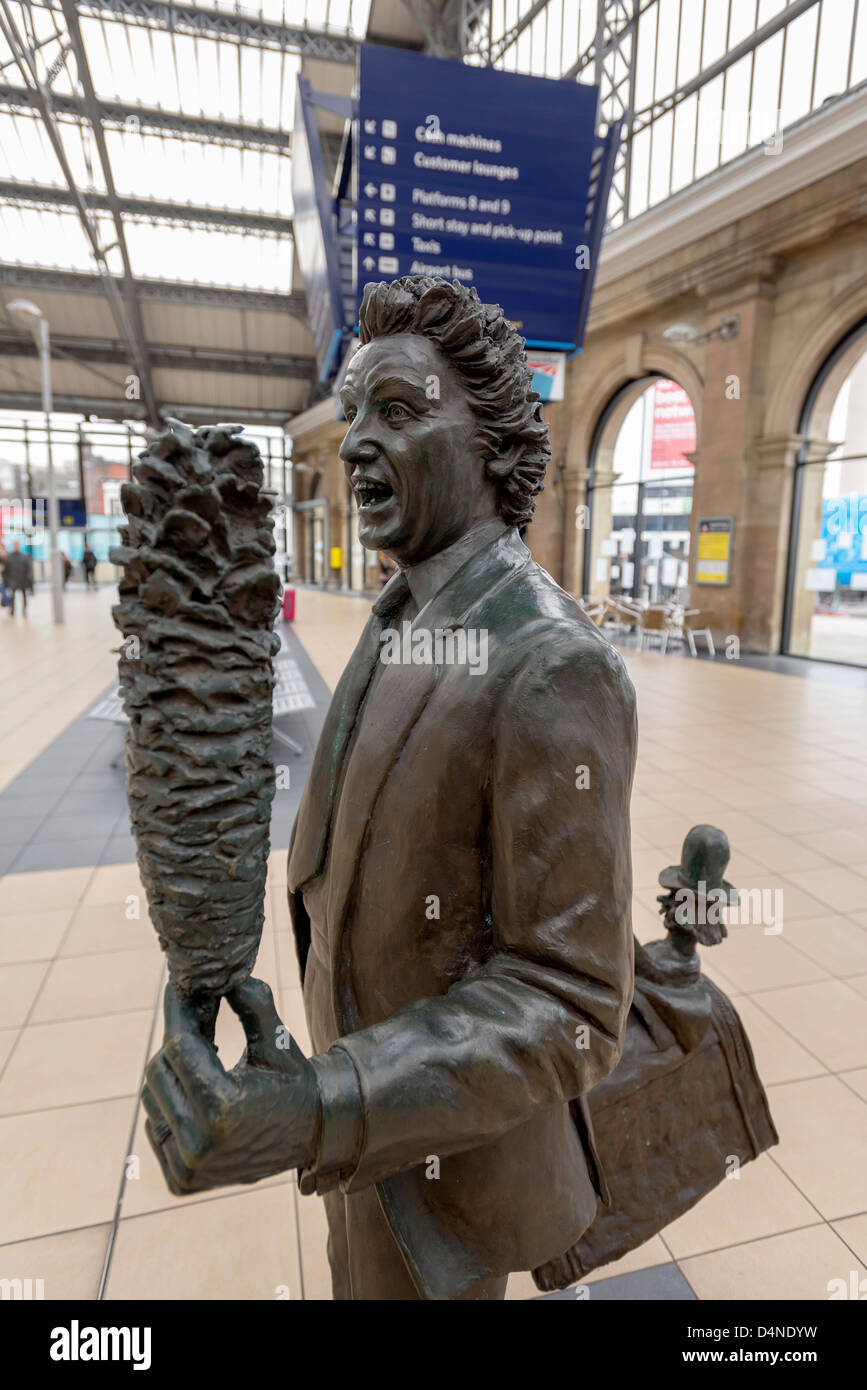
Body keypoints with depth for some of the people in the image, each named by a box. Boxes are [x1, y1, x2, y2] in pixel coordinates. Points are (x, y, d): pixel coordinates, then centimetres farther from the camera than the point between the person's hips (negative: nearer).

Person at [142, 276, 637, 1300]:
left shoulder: (556, 668, -33)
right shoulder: (407, 623, -2)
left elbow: (572, 1001, -29)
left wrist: (314, 1116, -39)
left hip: (453, 1129, -7)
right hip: (372, 1073, 8)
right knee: (370, 1275, 31)